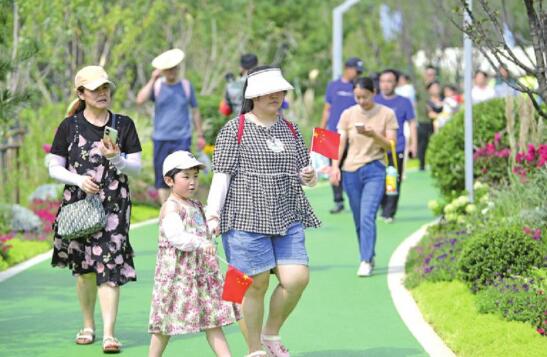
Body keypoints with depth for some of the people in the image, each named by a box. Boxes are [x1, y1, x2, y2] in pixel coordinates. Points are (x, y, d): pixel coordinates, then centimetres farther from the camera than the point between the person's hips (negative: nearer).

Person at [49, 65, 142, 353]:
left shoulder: (123, 125, 3)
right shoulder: (70, 127, 3)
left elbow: (136, 168, 2)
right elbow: (55, 168, 4)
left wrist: (116, 159, -18)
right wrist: (79, 180, -14)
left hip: (114, 205, -1)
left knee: (109, 267, -12)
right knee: (83, 268, 11)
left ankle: (109, 334, -16)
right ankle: (88, 326, 28)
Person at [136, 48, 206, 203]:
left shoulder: (186, 86, 5)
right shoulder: (156, 85, 3)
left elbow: (194, 110, 13)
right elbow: (140, 100, -14)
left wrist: (200, 135, 13)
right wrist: (153, 80, -17)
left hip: (182, 139, -1)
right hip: (161, 139, 1)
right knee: (162, 179, 4)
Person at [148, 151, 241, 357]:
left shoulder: (196, 206, 15)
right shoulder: (170, 208, -12)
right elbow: (176, 236, -28)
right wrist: (200, 244, -36)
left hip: (202, 270, 8)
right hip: (177, 272, -8)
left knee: (213, 319, 3)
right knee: (167, 322, 1)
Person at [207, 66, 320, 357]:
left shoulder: (290, 129, 17)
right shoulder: (235, 129, 0)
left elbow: (304, 172, 24)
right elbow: (221, 174, -4)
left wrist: (309, 176, 0)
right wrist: (213, 215, -12)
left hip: (287, 219, 5)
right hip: (247, 220, -5)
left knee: (297, 278, -7)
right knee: (256, 284, -3)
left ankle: (271, 334, 16)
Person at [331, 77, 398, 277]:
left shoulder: (386, 114, 1)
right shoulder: (348, 114, 6)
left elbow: (391, 144, 0)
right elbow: (340, 142, 4)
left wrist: (374, 135, -18)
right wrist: (335, 166, -8)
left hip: (375, 170, -3)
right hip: (351, 170, 3)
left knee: (368, 217, -15)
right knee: (359, 220, 7)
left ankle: (366, 262, -15)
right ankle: (368, 258, 20)